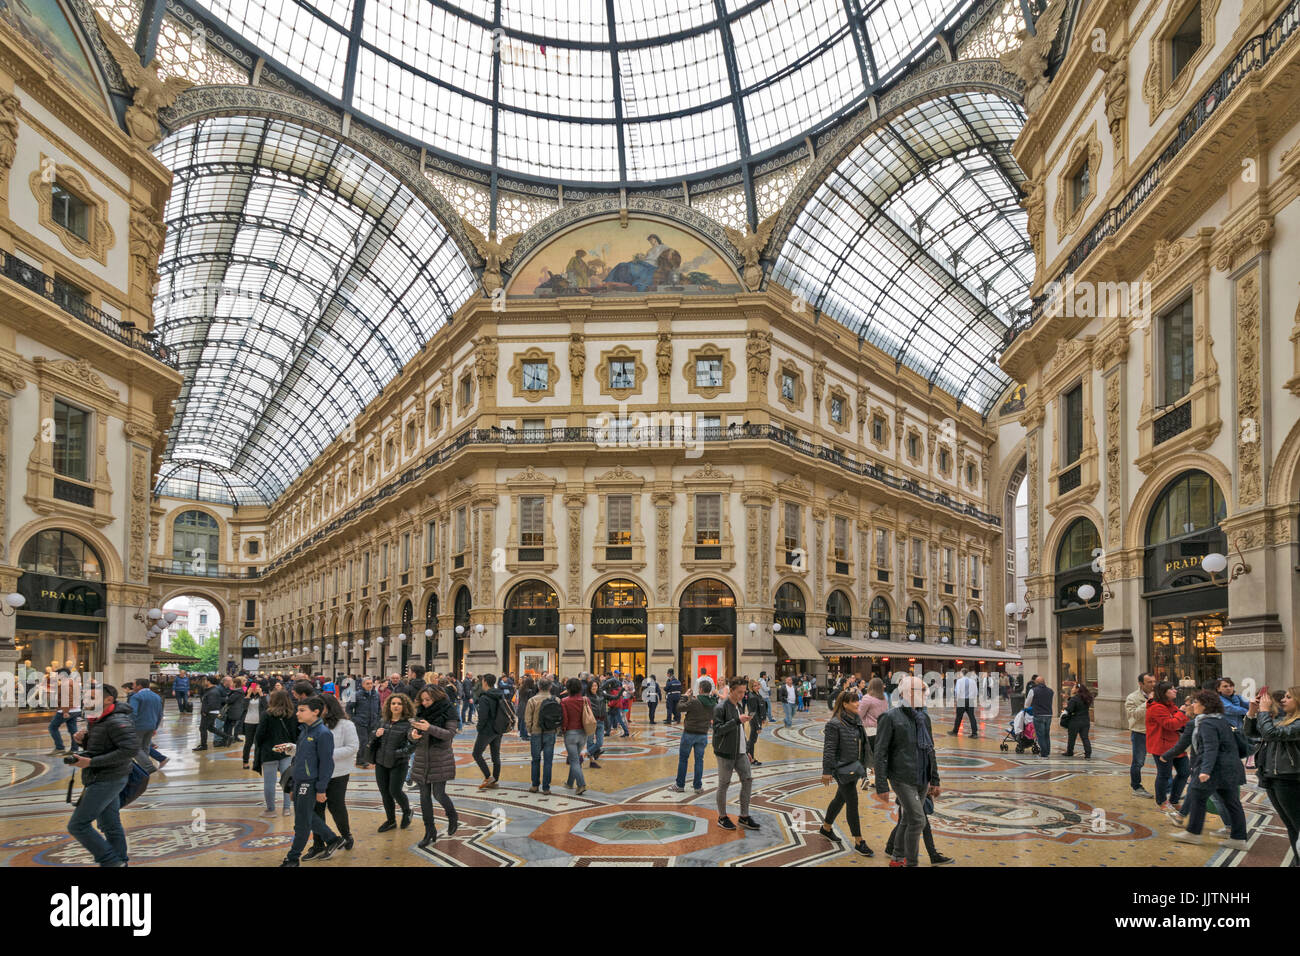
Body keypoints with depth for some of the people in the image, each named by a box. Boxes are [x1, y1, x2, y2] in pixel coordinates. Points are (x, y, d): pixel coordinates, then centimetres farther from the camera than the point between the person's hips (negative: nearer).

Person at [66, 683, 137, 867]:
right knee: (109, 825, 14)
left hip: (106, 780, -10)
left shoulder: (118, 721, -20)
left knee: (78, 825, -6)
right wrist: (82, 739, 1)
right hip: (100, 780, 10)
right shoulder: (97, 720, 11)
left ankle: (111, 861, -1)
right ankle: (119, 863, 21)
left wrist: (91, 762, -25)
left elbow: (130, 750, -29)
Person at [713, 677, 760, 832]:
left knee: (747, 780, 5)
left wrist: (745, 750, 18)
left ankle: (744, 817, 15)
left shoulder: (738, 706, 12)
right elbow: (717, 730, -22)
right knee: (724, 784, 3)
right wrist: (737, 720, -27)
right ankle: (722, 817, 17)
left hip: (740, 753, 8)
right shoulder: (720, 708, -14)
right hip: (725, 753, -8)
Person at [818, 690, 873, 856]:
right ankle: (859, 842, 4)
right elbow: (829, 749, -18)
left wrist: (863, 765, 19)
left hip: (854, 767, 8)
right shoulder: (834, 724, -18)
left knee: (840, 799, 20)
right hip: (842, 769, -8)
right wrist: (826, 771, -18)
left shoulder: (856, 720, 8)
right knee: (852, 802, -5)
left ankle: (826, 828, 38)